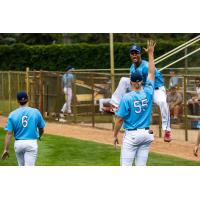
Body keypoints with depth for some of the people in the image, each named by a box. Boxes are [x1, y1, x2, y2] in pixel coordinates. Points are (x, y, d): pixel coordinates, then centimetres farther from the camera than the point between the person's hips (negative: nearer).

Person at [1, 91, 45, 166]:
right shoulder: (36, 112, -3)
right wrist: (39, 136, 32)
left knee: (22, 166, 20)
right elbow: (41, 129, 9)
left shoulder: (12, 114, -4)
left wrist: (6, 149, -3)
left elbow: (9, 134, -7)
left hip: (18, 143, 2)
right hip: (31, 143, -2)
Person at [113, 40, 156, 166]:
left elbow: (120, 119, -9)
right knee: (141, 166, 7)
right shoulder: (148, 93, 1)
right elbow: (151, 73, 13)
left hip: (132, 135, -5)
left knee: (126, 165, -2)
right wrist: (151, 53, 21)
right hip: (146, 134, 5)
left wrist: (115, 136, 3)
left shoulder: (127, 98, -11)